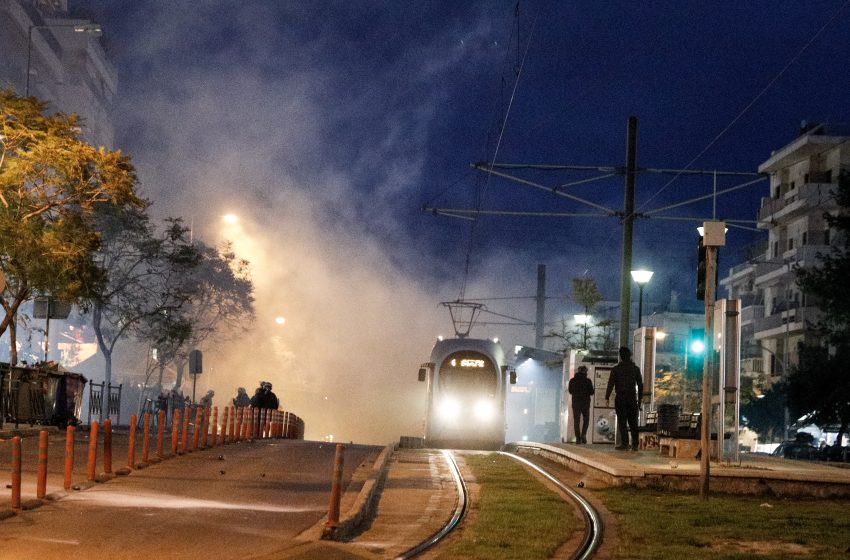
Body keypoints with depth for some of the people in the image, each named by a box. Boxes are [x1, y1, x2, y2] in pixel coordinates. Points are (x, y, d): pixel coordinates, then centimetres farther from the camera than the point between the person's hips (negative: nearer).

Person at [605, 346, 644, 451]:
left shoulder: (616, 369, -1)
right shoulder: (636, 369, 8)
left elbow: (610, 384, -8)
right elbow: (640, 385, 10)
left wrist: (607, 398, -9)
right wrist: (639, 399, 16)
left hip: (620, 398, -3)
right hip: (632, 398, 3)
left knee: (622, 422, -3)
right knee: (633, 422, 5)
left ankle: (624, 443, -10)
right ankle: (635, 444, 1)